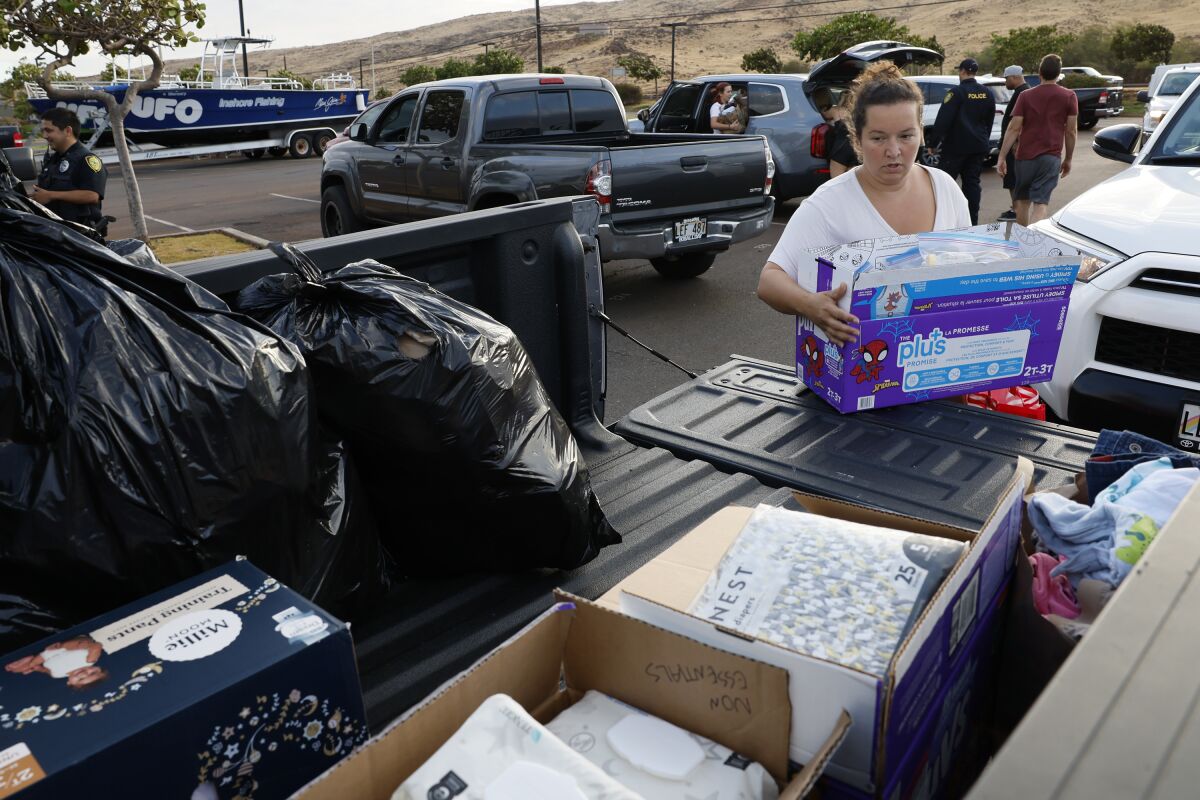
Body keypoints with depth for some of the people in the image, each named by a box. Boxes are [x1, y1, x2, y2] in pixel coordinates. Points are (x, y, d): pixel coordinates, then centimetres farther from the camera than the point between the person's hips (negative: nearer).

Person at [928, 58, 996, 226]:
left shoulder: (957, 92, -13)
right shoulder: (987, 93, 9)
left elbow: (943, 120, -17)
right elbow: (989, 120, 17)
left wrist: (934, 142, -11)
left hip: (956, 146, -7)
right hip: (979, 146, 7)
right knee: (972, 182, 10)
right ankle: (973, 221, 10)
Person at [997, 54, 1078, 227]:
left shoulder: (1025, 96, 0)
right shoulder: (1069, 97, 1)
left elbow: (1014, 128, -5)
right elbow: (1071, 131, 2)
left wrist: (1002, 157, -3)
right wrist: (1068, 160, 12)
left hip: (1025, 156, 1)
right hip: (1051, 157, -1)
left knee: (1022, 201, 16)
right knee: (1041, 204, -6)